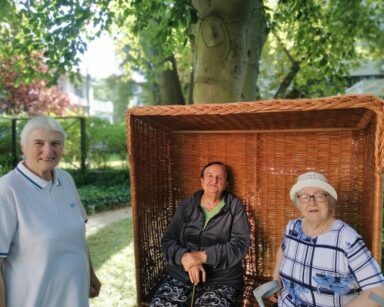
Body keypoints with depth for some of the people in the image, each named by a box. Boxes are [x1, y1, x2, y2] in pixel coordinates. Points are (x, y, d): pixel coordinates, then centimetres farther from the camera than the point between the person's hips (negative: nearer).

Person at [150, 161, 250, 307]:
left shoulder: (235, 207, 3)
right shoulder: (187, 205, 9)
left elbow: (240, 245, -7)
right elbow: (168, 241, 5)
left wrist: (203, 256, -17)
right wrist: (186, 257, -15)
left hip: (221, 281, -2)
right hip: (180, 275, 2)